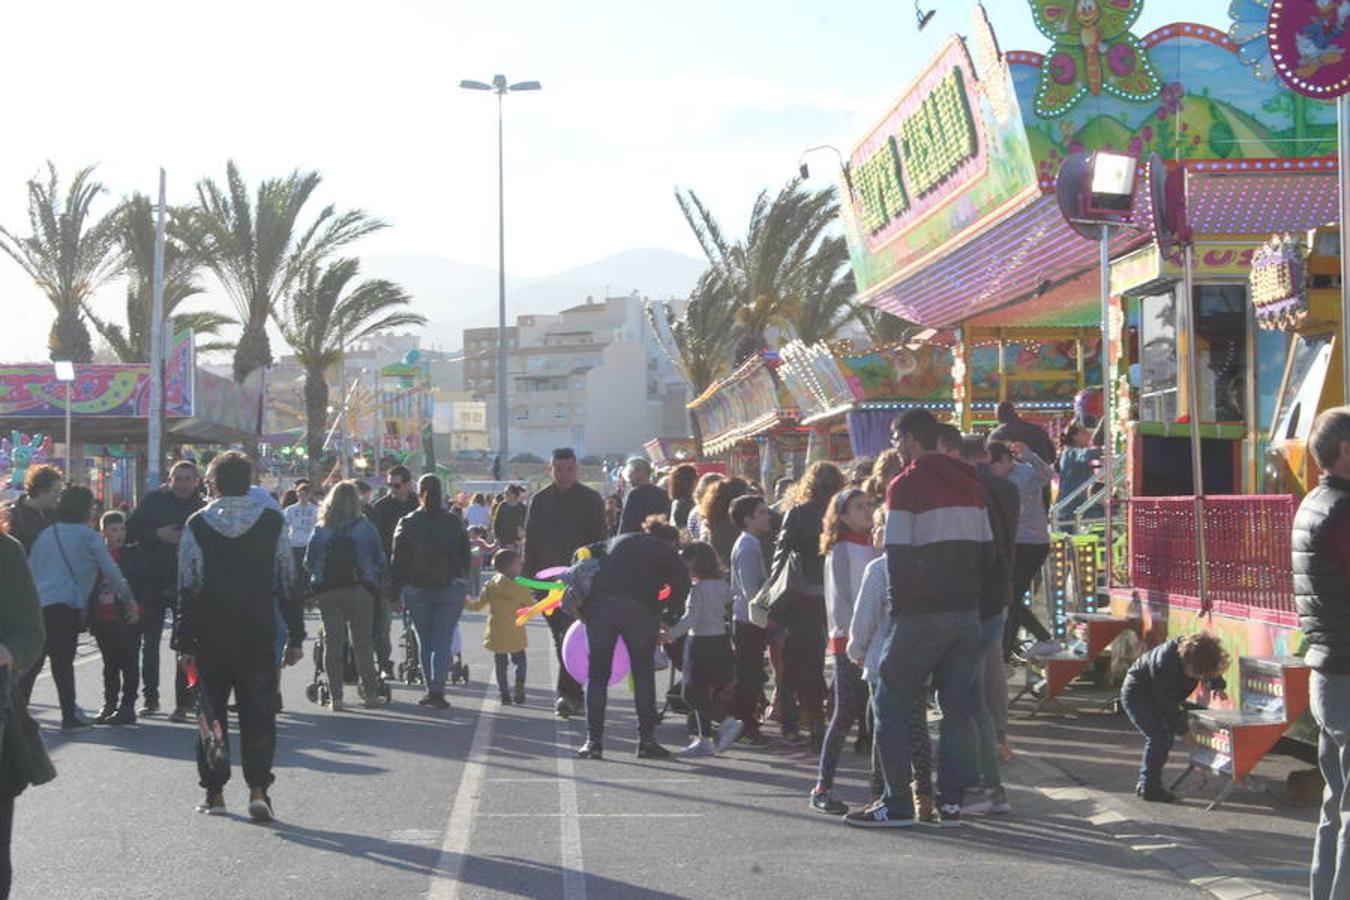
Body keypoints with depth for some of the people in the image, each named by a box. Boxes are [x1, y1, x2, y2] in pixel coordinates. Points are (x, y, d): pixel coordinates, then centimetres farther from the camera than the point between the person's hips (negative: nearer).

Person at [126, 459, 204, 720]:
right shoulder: (153, 501, 2)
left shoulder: (203, 508, 2)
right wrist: (158, 534, -14)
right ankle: (150, 698, 20)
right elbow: (130, 532, -2)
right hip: (153, 583, 1)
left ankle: (183, 703, 3)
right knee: (150, 642, 9)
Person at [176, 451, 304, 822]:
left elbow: (188, 589, -3)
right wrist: (295, 638, 7)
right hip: (259, 637, 0)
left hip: (210, 636, 0)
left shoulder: (197, 525, -2)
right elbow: (288, 584, 2)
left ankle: (214, 791, 11)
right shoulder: (272, 522, 0)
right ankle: (258, 789, -8)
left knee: (211, 711, 11)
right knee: (258, 714, 3)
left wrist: (184, 643, 0)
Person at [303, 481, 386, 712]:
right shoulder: (365, 527, -2)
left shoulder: (321, 530, 2)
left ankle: (335, 697, 1)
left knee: (332, 642, 4)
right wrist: (376, 583, 13)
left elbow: (309, 563, 4)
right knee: (363, 642, 7)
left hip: (327, 591, 1)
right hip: (359, 589, -1)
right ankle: (369, 693, 6)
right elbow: (379, 560, -1)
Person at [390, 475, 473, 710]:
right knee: (444, 642, -1)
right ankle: (438, 690, -14)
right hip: (450, 589, 0)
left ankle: (432, 690, 14)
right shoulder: (455, 522, 1)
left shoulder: (407, 523, -2)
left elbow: (397, 560, -1)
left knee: (425, 643, 13)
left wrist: (398, 591, 4)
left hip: (417, 591, 0)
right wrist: (464, 587, 16)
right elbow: (465, 556, 6)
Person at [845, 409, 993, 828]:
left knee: (892, 703, 3)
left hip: (922, 615, -6)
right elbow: (987, 549, 14)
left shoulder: (906, 486, -9)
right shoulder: (969, 483, 12)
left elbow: (897, 554, -12)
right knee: (957, 706, 9)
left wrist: (900, 605, -3)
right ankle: (951, 801, 8)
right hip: (967, 613, 6)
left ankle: (897, 803, 0)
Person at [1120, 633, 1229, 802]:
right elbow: (1167, 704, -29)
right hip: (1136, 695, -9)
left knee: (1165, 737, 7)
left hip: (1152, 697, 9)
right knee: (1159, 737, -18)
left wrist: (1217, 686, -14)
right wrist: (1182, 729, -25)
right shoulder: (1165, 663, -37)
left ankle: (1145, 783, 18)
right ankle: (1150, 788, -11)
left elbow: (1212, 672, 8)